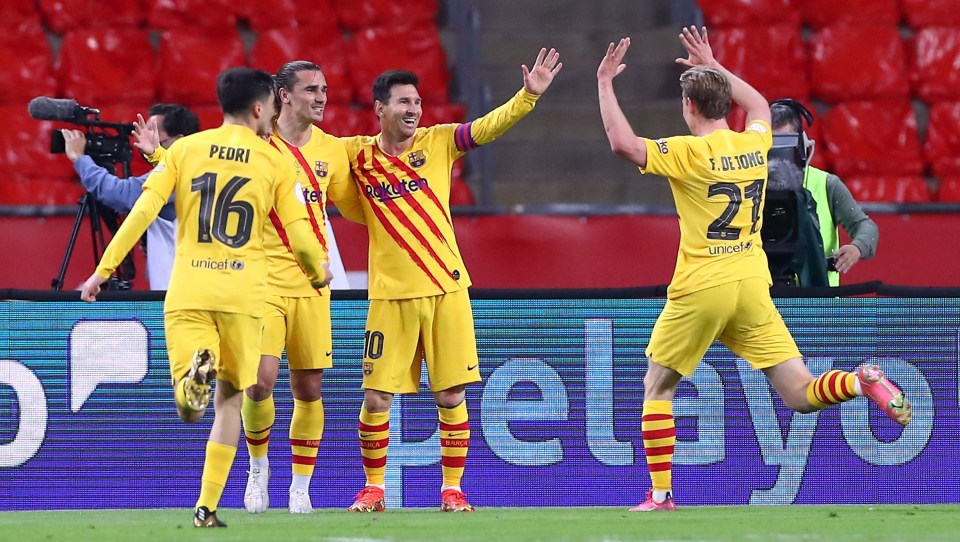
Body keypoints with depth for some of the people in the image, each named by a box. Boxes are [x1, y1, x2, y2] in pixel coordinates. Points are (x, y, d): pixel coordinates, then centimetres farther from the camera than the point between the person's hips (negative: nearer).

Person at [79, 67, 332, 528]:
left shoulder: (185, 149, 6)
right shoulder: (275, 162, 4)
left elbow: (143, 211, -2)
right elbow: (299, 234, 2)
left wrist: (103, 269, 1)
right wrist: (318, 272, 23)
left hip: (187, 292, 0)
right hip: (242, 295, 0)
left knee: (189, 410, 1)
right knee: (229, 401, 14)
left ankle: (196, 370, -34)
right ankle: (207, 506, 2)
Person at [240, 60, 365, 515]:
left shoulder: (330, 151, 8)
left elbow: (355, 207, 20)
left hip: (312, 283, 3)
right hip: (263, 279, -3)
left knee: (309, 388, 3)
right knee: (261, 380, -14)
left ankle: (301, 488, 13)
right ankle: (258, 468, 11)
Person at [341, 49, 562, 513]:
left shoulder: (438, 143, 2)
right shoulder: (357, 155, 3)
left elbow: (488, 127, -9)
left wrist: (528, 95, -23)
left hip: (445, 287, 0)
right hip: (390, 294, 0)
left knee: (451, 396, 0)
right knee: (376, 398, -1)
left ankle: (452, 488, 10)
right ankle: (373, 488, 14)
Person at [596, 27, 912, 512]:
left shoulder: (689, 153, -11)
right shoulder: (754, 143, 7)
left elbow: (623, 143, -21)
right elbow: (760, 105, 31)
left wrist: (605, 84, -8)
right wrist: (713, 67, 38)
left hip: (700, 289, -4)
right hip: (752, 285, 4)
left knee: (657, 385, 16)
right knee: (801, 396, 3)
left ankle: (661, 494, 10)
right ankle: (863, 382, -27)